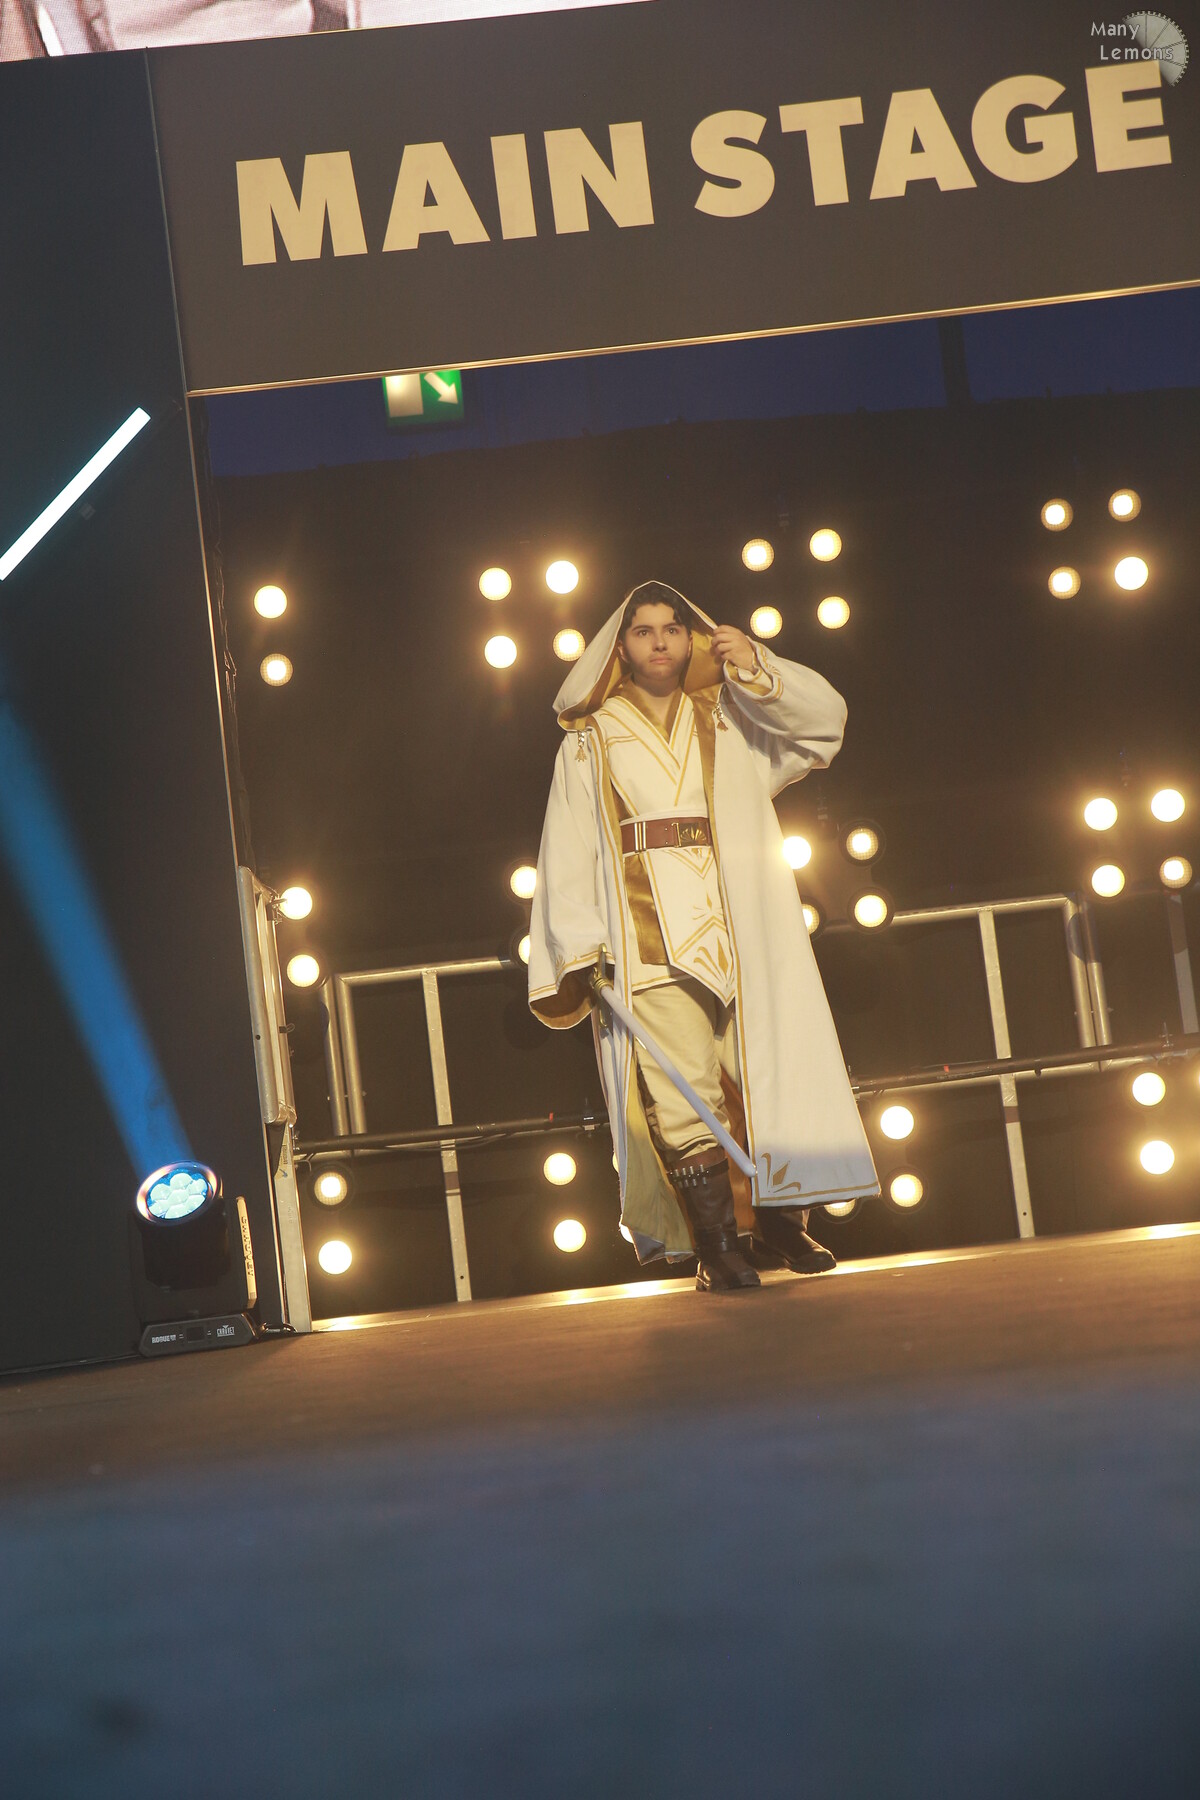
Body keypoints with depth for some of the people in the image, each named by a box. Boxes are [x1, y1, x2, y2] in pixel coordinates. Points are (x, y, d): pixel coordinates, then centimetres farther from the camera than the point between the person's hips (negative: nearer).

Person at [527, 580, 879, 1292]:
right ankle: (717, 1247, -8)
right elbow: (567, 857, 6)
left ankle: (782, 1219, 7)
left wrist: (759, 671, -6)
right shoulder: (589, 745, 12)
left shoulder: (732, 723, 18)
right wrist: (580, 952, -6)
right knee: (680, 1095, -10)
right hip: (650, 949, -2)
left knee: (772, 1076, -5)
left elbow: (826, 719, 9)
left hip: (743, 934, 2)